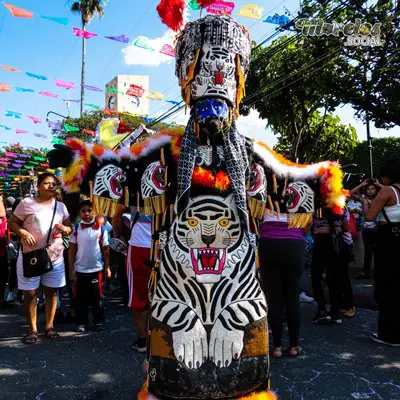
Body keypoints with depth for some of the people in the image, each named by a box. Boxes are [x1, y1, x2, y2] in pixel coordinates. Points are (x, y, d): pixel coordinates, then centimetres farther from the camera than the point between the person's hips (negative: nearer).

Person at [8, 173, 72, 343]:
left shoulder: (60, 206, 7)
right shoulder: (27, 203, -5)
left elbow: (70, 227, 13)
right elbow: (12, 223, -3)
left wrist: (64, 229, -10)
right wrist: (23, 233, -21)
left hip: (55, 257, 3)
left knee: (52, 291, 9)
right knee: (30, 293, 4)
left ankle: (49, 326, 23)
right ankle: (32, 329, 18)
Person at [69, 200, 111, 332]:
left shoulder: (101, 230, -3)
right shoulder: (76, 230, -1)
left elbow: (106, 250, 1)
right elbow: (72, 250, 3)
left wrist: (107, 267, -1)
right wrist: (71, 268, -1)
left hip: (96, 269, -1)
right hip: (80, 270, 1)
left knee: (97, 297, 9)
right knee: (80, 298, 9)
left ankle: (99, 321, 22)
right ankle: (81, 322, 21)